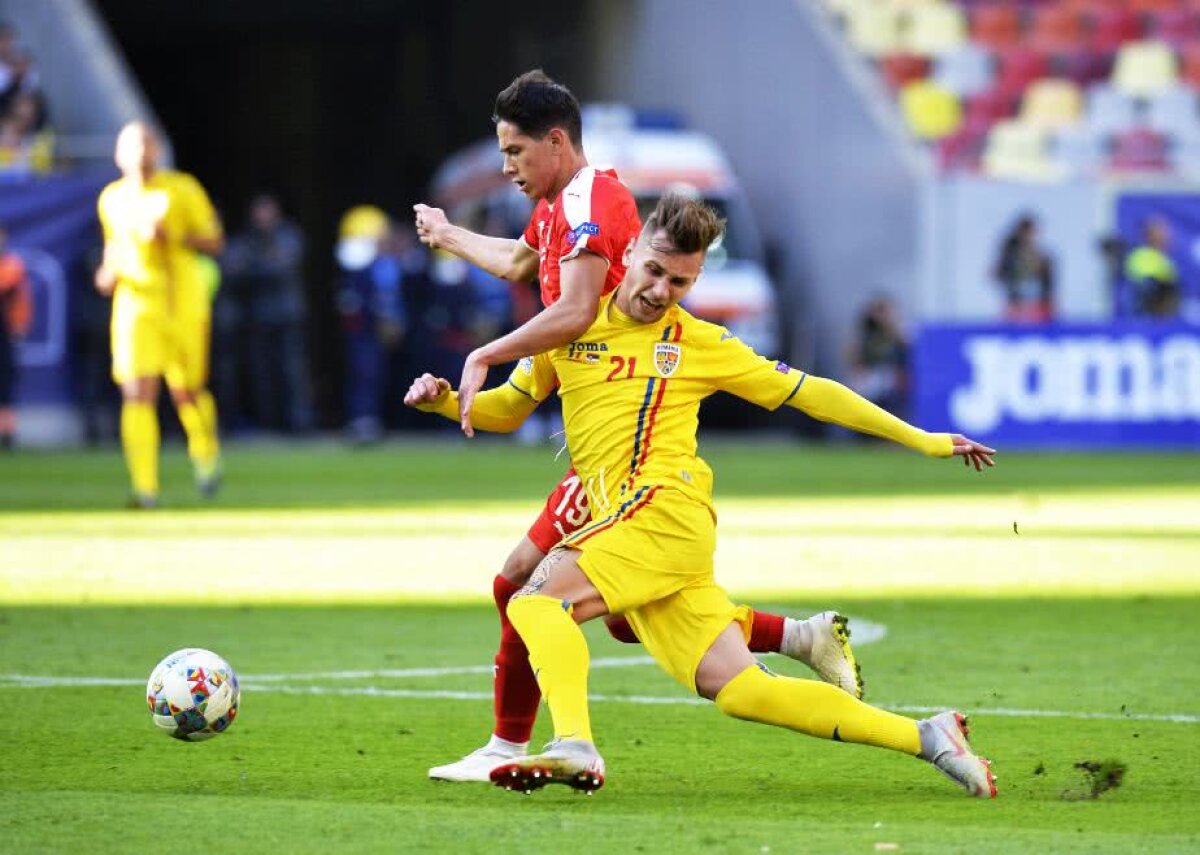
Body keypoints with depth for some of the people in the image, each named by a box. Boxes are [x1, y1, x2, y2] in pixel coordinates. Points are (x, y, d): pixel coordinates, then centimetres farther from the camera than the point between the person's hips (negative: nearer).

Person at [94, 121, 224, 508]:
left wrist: (171, 235, -17)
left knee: (187, 392, 6)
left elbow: (215, 243, -2)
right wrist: (108, 272, 4)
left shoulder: (182, 190, -2)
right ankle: (144, 487, -14)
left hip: (182, 303, -1)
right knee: (137, 395, -13)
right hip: (135, 302, 2)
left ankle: (206, 454, 38)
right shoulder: (112, 198, 8)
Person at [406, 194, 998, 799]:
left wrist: (920, 439, 16)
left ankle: (574, 748, -41)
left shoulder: (699, 344, 9)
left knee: (537, 600, -25)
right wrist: (445, 400, 5)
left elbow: (808, 392, 15)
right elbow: (506, 409, 27)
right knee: (738, 690, -5)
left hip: (665, 507, -4)